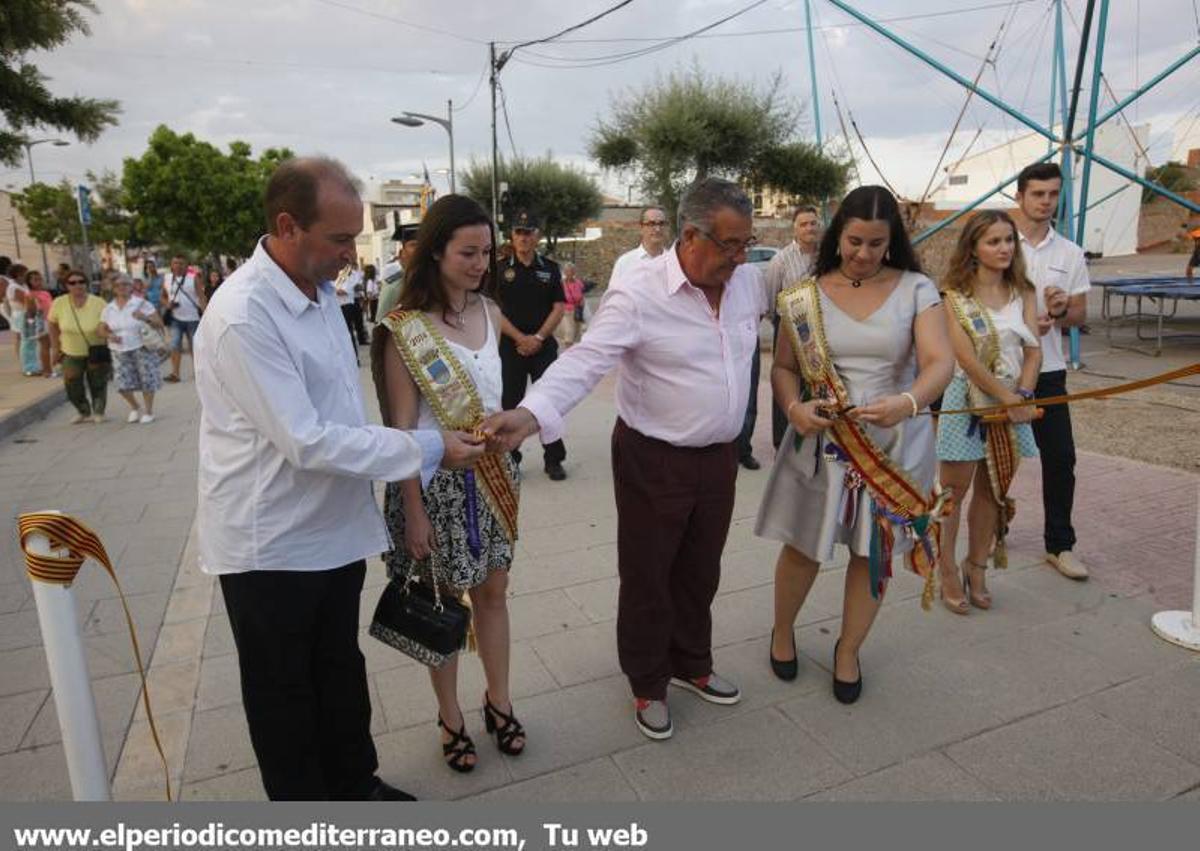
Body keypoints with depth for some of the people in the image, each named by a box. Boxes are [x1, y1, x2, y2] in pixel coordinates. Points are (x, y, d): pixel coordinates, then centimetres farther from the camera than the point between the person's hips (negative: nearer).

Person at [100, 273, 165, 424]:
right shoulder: (108, 308, 6)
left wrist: (145, 317, -24)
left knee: (147, 380, -2)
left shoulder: (141, 304, -5)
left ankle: (148, 411, 14)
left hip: (141, 348, -3)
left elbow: (159, 324, -6)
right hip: (120, 352, 3)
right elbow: (102, 329, 13)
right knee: (123, 384, 0)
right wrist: (109, 335, -8)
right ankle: (135, 408, 26)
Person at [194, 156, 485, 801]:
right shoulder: (242, 318, -25)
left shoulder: (319, 289, 2)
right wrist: (429, 448, -24)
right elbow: (307, 442, -27)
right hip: (272, 544, -7)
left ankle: (355, 783, 43)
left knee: (341, 670, 23)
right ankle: (301, 804, 37)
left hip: (335, 528, 8)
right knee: (283, 692, 15)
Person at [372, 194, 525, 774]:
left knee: (493, 592, 16)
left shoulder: (490, 313, 3)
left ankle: (498, 700, 36)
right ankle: (450, 717, 31)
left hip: (493, 471, 5)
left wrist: (505, 466, 13)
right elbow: (401, 427, -13)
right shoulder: (406, 328, -14)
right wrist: (413, 512, -12)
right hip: (435, 479, -5)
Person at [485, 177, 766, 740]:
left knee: (700, 573, 21)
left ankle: (691, 665, 45)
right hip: (653, 461, -6)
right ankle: (648, 685, 34)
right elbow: (585, 361, -31)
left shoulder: (745, 280, 1)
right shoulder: (637, 293, -21)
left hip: (719, 456, 6)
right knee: (647, 579, 10)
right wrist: (532, 413, -46)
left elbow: (782, 307, 25)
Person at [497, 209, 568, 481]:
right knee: (509, 404, 4)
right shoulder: (500, 269, 2)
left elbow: (558, 307, 2)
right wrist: (520, 338, -11)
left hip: (544, 345, 1)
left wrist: (538, 338, -9)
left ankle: (553, 459, 11)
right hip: (510, 347, 0)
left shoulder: (550, 268, 6)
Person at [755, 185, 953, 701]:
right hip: (820, 441, 0)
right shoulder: (805, 296, -1)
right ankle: (782, 631, 38)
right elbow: (783, 368, 2)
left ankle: (848, 650, 36)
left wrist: (908, 402, -35)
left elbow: (940, 361, -14)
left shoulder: (915, 289, -4)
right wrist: (793, 408, -19)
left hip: (893, 445, 0)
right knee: (803, 548, 10)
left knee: (874, 552, 12)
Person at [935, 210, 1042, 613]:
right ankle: (948, 572, 13)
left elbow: (1033, 350, 2)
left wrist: (1023, 395, -13)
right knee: (954, 490, 0)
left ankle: (977, 569, 24)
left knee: (993, 491, 11)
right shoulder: (955, 295, -6)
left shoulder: (1023, 292, 8)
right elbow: (966, 357, -13)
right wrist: (1006, 398, -15)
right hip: (967, 399, -5)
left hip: (1013, 401, 5)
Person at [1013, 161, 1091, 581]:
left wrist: (1060, 311, -14)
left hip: (1048, 369, 3)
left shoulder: (1071, 254, 6)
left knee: (1060, 457, 2)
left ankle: (1060, 544, 15)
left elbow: (1080, 314, 10)